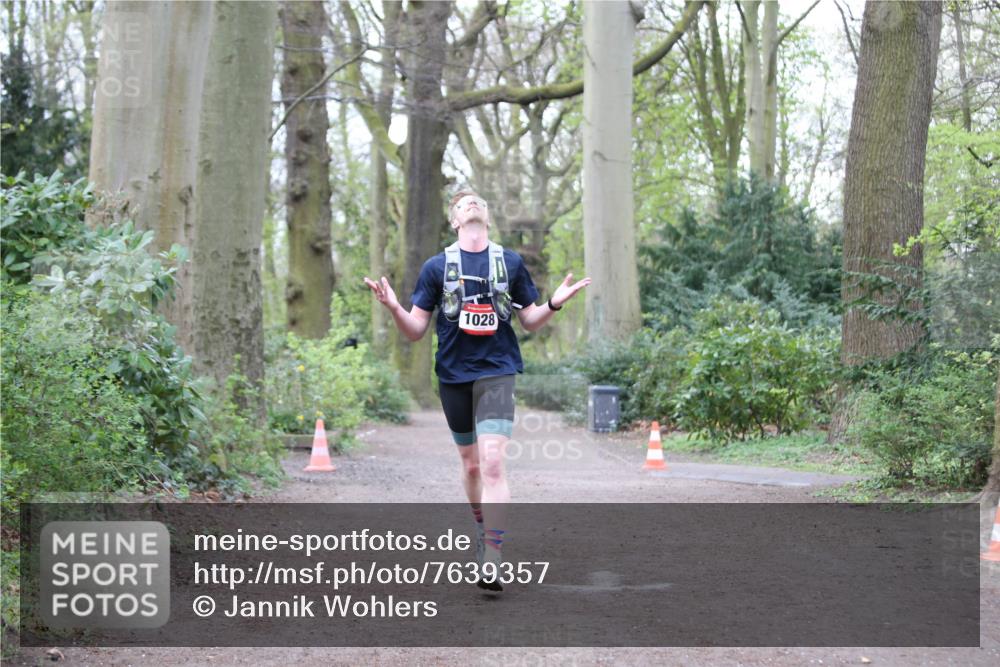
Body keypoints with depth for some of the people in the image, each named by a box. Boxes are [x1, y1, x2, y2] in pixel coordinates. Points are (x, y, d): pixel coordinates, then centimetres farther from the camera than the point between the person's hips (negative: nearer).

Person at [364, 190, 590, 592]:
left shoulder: (510, 263, 6)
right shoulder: (437, 267, 5)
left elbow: (531, 321, 13)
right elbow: (415, 331, 4)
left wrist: (554, 304, -7)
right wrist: (394, 308, -16)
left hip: (496, 372, -2)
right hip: (453, 374, 2)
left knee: (492, 460, -16)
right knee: (470, 463, 12)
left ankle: (491, 562, -18)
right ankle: (483, 531, 36)